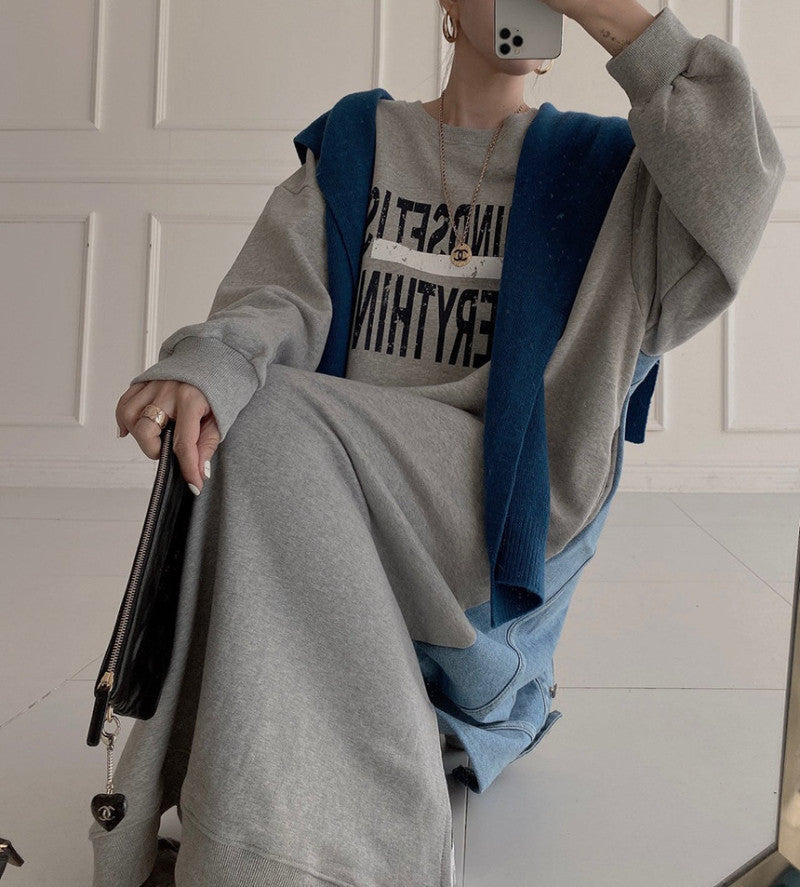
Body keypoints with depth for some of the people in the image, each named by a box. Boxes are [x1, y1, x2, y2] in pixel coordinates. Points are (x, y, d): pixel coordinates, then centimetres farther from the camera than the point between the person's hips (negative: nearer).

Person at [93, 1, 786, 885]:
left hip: (511, 496, -3)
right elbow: (279, 296, -4)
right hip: (350, 495, 3)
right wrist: (206, 365, -28)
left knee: (269, 427, -27)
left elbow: (741, 177, -11)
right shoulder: (354, 146, 11)